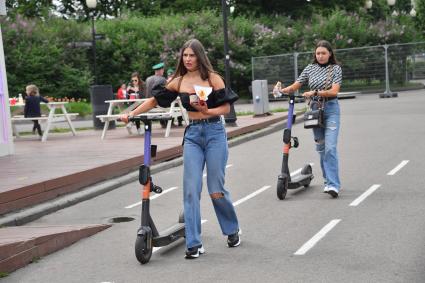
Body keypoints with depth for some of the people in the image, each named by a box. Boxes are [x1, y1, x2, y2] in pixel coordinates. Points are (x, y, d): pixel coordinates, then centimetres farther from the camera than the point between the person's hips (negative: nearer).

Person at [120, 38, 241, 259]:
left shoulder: (212, 78, -1)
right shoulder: (178, 82, 8)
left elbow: (226, 107, -3)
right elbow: (154, 100, 13)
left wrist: (207, 111, -20)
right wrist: (131, 114, 5)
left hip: (214, 132, -3)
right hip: (192, 135, 3)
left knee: (216, 189, -1)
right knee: (191, 189, -6)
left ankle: (232, 230, 25)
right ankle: (193, 244, -3)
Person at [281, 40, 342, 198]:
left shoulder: (336, 69, -1)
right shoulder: (310, 68, 9)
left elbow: (334, 91, -11)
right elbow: (295, 86, 6)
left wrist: (315, 92, -22)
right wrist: (283, 90, -14)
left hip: (330, 109, -4)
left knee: (330, 147, -15)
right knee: (320, 148, 9)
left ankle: (333, 185, -17)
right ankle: (329, 181, 21)